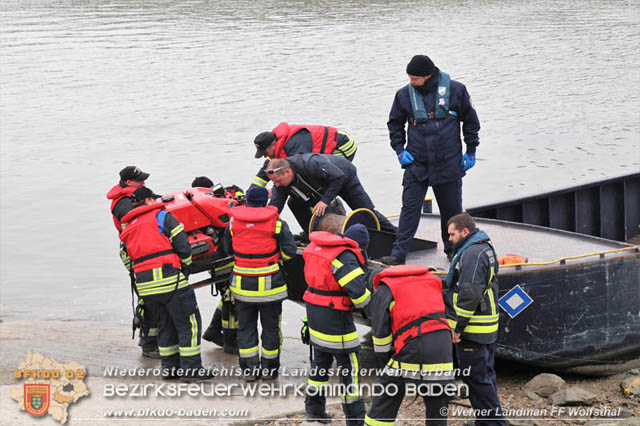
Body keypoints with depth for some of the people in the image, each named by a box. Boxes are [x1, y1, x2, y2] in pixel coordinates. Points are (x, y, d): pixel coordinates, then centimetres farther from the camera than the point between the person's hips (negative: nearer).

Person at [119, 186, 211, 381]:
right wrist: (185, 263, 14)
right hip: (168, 276, -7)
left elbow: (128, 260, 20)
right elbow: (182, 244, -5)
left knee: (166, 323, 20)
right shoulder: (161, 216, 2)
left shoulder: (127, 229, 22)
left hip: (144, 283, 7)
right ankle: (191, 368, -2)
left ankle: (170, 367, 21)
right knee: (189, 322, 1)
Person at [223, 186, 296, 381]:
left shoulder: (234, 222, -2)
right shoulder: (276, 223, -9)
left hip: (242, 284, 2)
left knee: (246, 326, 14)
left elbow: (228, 249, 7)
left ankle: (249, 368, 14)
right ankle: (269, 368, 19)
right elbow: (289, 251, -9)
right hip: (269, 284, -2)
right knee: (270, 327, 12)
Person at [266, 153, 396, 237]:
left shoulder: (309, 163, -45)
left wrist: (325, 200, -40)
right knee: (295, 204, -7)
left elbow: (338, 176, -40)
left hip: (345, 177, -7)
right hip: (322, 186, 7)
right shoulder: (281, 184, -23)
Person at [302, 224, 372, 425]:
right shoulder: (345, 256, -20)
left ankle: (314, 408, 33)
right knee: (349, 365, 2)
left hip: (313, 310, 8)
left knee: (320, 361, 22)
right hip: (334, 317, -8)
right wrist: (365, 305, -5)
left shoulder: (316, 248, 6)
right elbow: (357, 290, -25)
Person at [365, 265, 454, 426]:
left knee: (384, 401, 10)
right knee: (438, 409, 13)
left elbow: (380, 333, 6)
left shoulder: (383, 291, 11)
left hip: (413, 347, -4)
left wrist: (386, 359, 19)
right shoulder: (432, 280, 25)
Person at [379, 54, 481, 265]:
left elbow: (470, 120, 5)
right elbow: (395, 123, 13)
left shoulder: (455, 90, -6)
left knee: (451, 208, 10)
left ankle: (453, 249, 28)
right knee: (410, 208, -5)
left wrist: (471, 151, 4)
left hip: (449, 163, 0)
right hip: (416, 163, 1)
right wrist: (399, 149, 2)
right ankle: (398, 254, -4)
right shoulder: (405, 94, -2)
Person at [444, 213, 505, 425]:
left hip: (473, 329, -11)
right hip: (488, 328, 11)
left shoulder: (472, 254, -18)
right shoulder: (486, 249, 15)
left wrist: (458, 327, -19)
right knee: (486, 375, 16)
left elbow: (469, 294, -24)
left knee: (477, 379, -5)